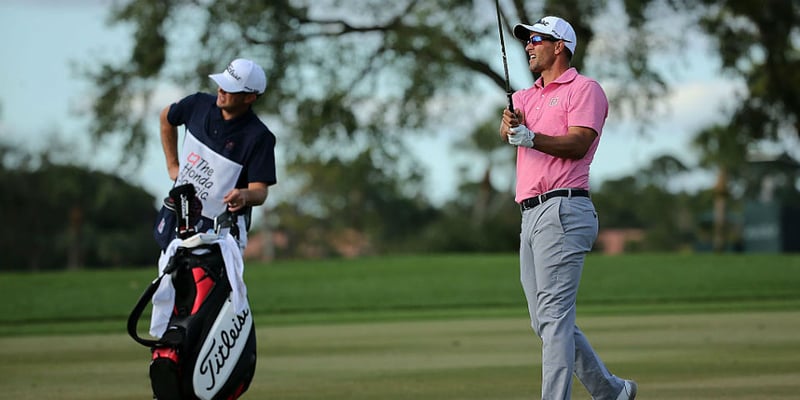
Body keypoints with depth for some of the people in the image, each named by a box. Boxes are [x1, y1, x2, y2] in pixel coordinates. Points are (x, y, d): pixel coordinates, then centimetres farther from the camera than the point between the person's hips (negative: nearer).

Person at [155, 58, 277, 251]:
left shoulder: (259, 137, -18)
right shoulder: (199, 104, -3)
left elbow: (260, 191, -20)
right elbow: (166, 117, 19)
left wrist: (244, 195, -43)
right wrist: (172, 165, 15)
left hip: (221, 227, -6)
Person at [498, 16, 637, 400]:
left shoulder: (584, 89, 1)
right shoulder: (524, 96, 23)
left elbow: (578, 143, -15)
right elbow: (506, 130, 2)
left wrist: (532, 138, -30)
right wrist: (510, 126, -22)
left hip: (563, 212, -8)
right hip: (531, 216, 8)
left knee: (554, 316, -15)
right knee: (545, 321, 10)